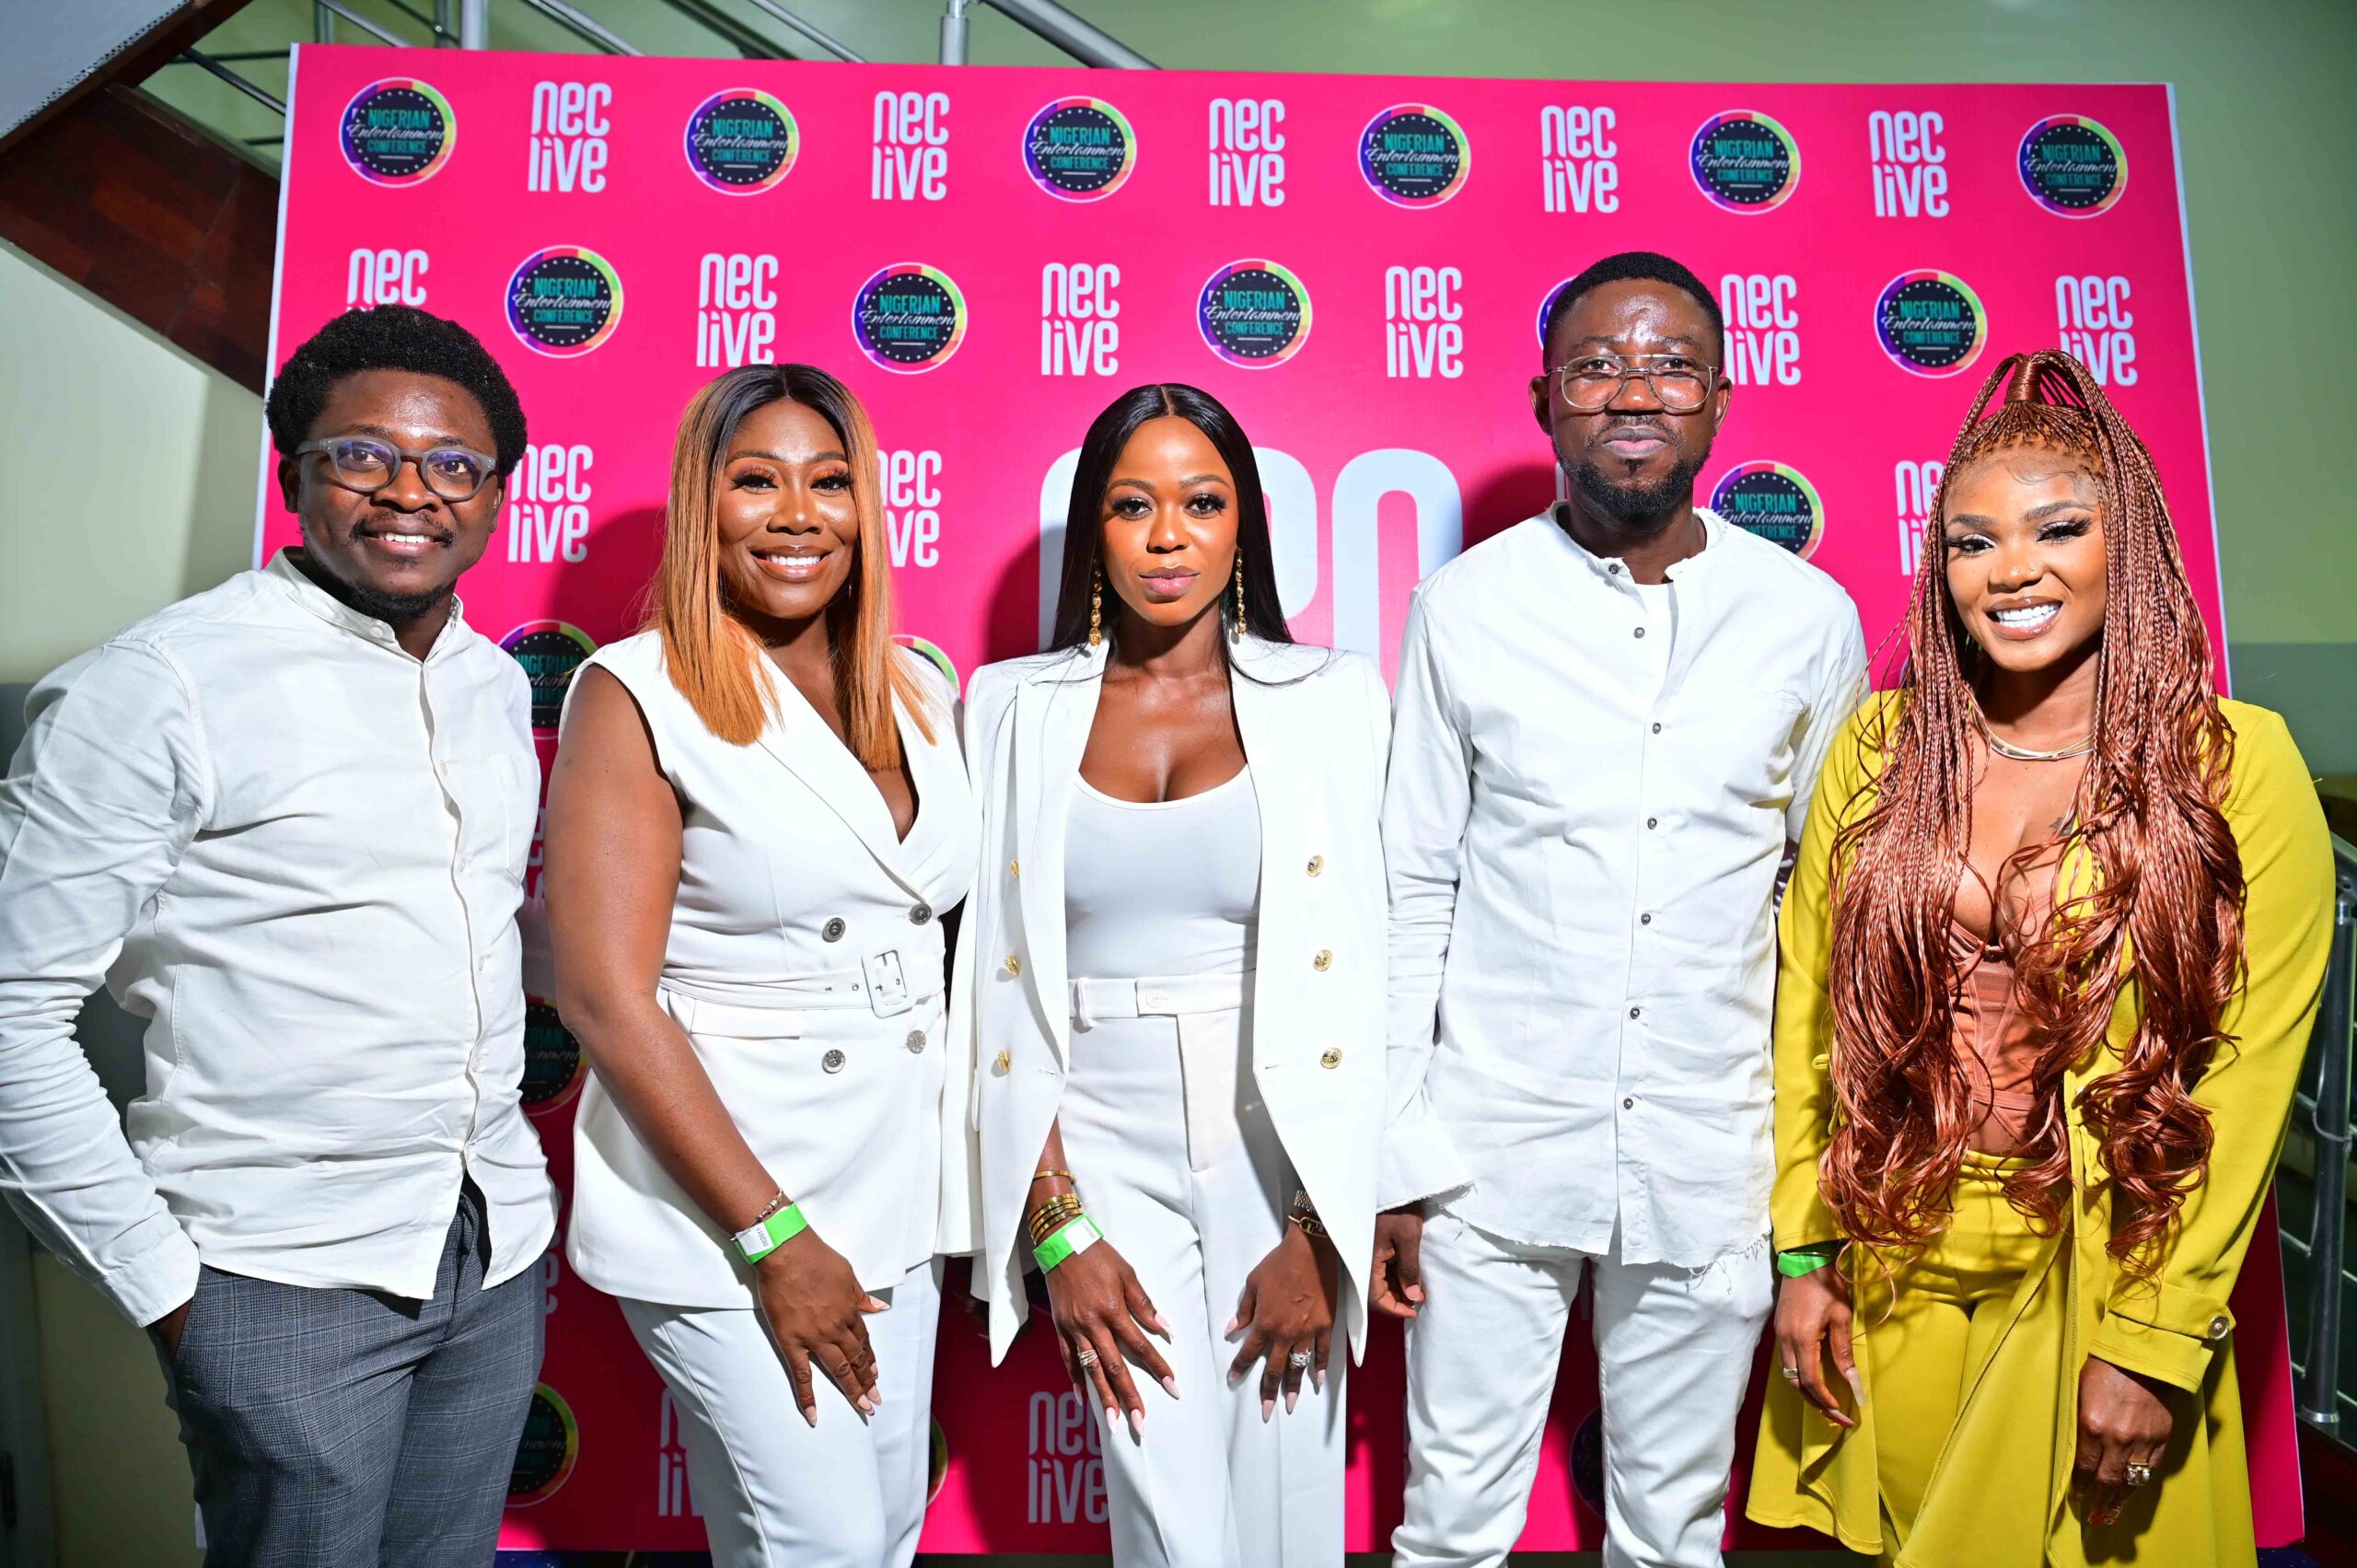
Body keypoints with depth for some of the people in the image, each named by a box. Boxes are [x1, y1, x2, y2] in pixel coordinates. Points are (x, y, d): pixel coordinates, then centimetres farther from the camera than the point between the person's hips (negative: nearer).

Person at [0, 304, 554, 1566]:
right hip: (288, 1278, -6)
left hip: (495, 1253, 6)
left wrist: (518, 1185, 13)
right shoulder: (159, 687, -13)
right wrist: (158, 1284, -10)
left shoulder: (495, 682, 7)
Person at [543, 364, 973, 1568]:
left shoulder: (915, 692, 6)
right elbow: (605, 995, -14)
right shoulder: (637, 694, -10)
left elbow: (955, 951, 9)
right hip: (721, 1201, -5)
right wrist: (774, 1237, -15)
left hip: (894, 1189, 6)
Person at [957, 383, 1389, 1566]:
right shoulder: (1014, 706, 3)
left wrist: (1319, 1234, -7)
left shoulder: (1330, 696, 0)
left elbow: (1354, 980, -3)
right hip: (1103, 1153, 1)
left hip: (1281, 1151, 0)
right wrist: (1057, 1231, -4)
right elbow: (1002, 985, 1)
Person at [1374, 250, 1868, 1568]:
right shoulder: (1467, 606, -3)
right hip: (1493, 1149, -1)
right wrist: (1391, 1163, -2)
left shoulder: (1811, 618, 0)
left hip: (1713, 1162, 1)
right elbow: (1412, 893, -1)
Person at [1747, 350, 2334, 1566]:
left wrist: (2157, 1343, -10)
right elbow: (1808, 999, 1)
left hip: (2093, 1284, -2)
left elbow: (2242, 1078, -10)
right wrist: (1803, 1250, 1)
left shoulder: (2238, 765, -9)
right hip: (1882, 1274, 3)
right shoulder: (1879, 746, -2)